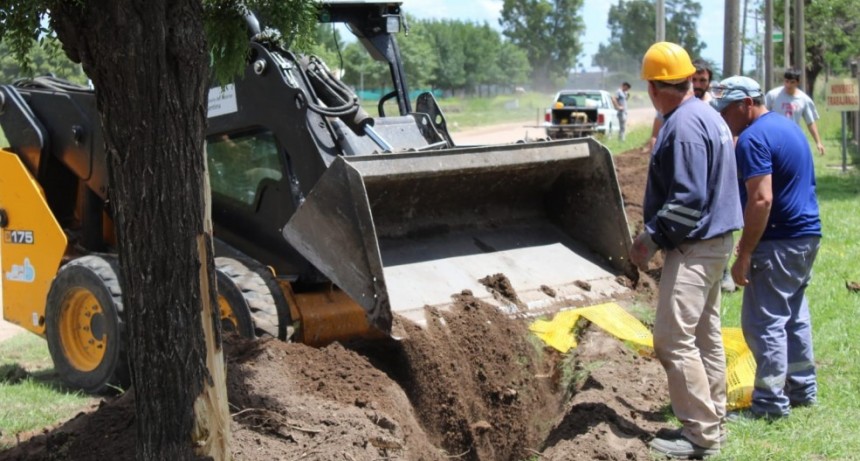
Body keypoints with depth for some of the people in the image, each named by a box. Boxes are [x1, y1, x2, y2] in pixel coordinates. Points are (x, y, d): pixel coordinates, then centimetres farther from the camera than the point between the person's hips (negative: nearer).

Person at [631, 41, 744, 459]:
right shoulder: (708, 116, 12)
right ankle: (712, 421, 24)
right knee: (705, 335, 16)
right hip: (713, 241, 11)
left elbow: (688, 200, -25)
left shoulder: (683, 126, -20)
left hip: (693, 248, -11)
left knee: (673, 340, -8)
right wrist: (656, 235, 19)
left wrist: (650, 238, -17)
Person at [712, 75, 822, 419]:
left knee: (763, 321, -4)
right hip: (807, 235, 10)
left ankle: (771, 404, -1)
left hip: (780, 242, -10)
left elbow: (761, 200, -25)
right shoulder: (788, 126, 14)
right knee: (793, 315, 19)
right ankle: (803, 388, 27)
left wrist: (744, 255, -22)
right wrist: (751, 238, 24)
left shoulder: (754, 138, -17)